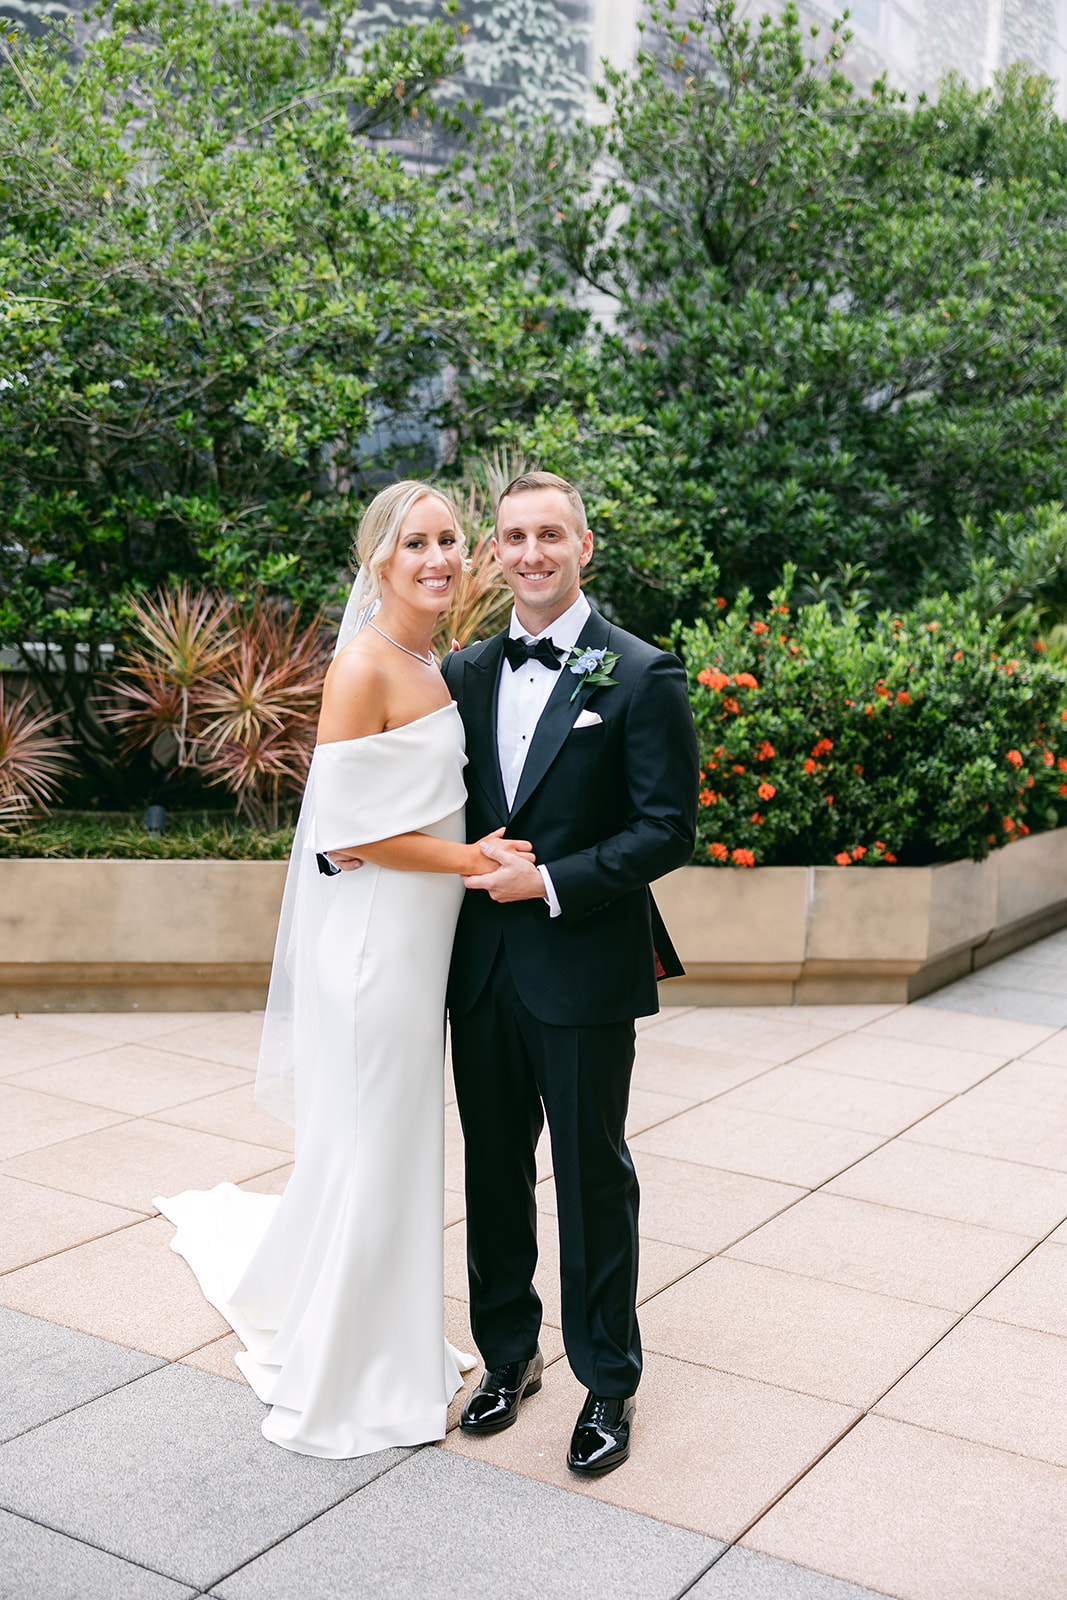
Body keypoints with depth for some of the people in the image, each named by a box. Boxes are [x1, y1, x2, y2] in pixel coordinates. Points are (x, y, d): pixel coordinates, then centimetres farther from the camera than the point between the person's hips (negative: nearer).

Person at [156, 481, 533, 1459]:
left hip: (421, 940, 9)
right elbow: (350, 829, -20)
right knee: (366, 1151, 4)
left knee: (400, 1147, 19)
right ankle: (343, 1382, 22)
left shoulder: (438, 669, 11)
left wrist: (485, 852, 4)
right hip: (373, 939, -9)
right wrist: (475, 858, -15)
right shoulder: (364, 668, -16)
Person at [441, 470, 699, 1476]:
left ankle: (608, 1382, 26)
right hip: (482, 967, 5)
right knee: (493, 1171, 16)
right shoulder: (468, 671, 7)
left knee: (593, 1178, 8)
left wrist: (551, 883, -17)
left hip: (584, 971, -5)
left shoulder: (641, 676, -8)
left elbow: (668, 828, -11)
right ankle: (508, 1354, 35)